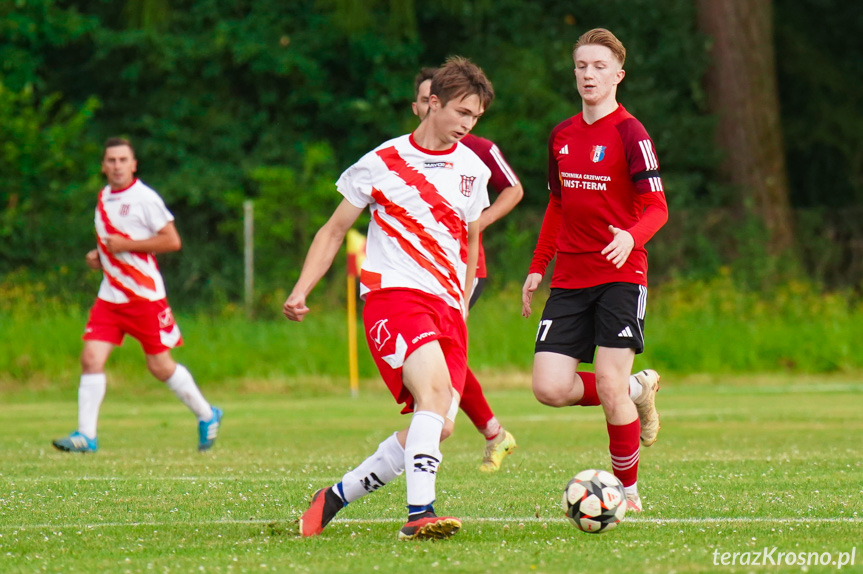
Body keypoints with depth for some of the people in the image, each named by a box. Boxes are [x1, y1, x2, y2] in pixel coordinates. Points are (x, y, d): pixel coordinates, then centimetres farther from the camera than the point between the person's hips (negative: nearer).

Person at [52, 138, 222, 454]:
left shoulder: (144, 198, -11)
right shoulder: (103, 197, 12)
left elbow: (172, 240, -14)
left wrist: (126, 245, -18)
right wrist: (99, 255, 8)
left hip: (145, 295, -6)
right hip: (110, 296, 6)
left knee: (160, 366, 2)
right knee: (91, 358, -8)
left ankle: (207, 415, 23)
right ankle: (85, 436, -7)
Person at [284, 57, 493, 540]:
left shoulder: (473, 169, 13)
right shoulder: (383, 163, 1)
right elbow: (335, 230, 8)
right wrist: (301, 291, -1)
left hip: (447, 308, 6)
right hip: (393, 295, -6)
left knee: (440, 428, -4)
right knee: (435, 389, -31)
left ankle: (337, 497, 13)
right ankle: (420, 513, -41)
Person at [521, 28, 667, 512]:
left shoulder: (629, 133, -7)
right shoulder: (562, 136, 12)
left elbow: (657, 207, -12)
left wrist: (632, 237, -32)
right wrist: (538, 267, 21)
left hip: (620, 276, -6)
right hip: (570, 280, 6)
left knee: (609, 385, -12)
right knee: (550, 388, -8)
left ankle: (629, 490, 6)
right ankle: (638, 391, 19)